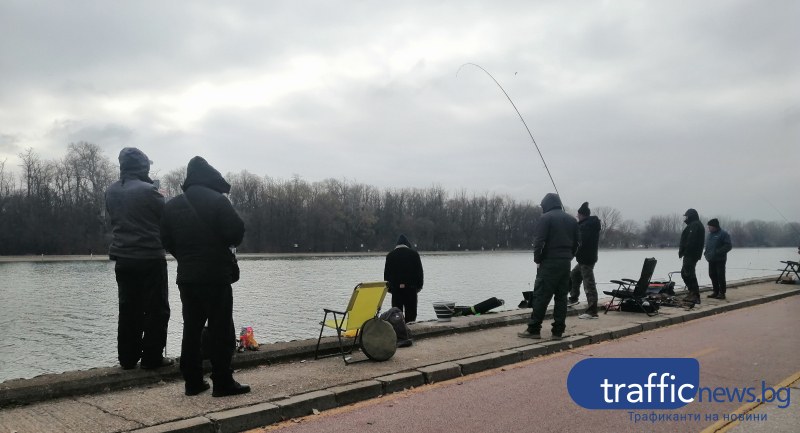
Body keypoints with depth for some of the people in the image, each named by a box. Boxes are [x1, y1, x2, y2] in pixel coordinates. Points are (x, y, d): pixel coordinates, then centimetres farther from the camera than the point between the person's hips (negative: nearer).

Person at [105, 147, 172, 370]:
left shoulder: (110, 192, 6)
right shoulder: (148, 190, -15)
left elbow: (112, 219, 17)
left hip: (122, 258, 6)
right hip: (150, 258, -6)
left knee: (128, 309, 12)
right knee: (156, 309, 3)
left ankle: (127, 358, 15)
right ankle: (152, 357, 4)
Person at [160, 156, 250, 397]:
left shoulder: (172, 205, 8)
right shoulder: (217, 200, -11)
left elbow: (166, 241, 8)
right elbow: (236, 232, -16)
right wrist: (228, 242, 6)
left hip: (186, 276, 6)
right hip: (216, 275, -6)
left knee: (191, 328, 12)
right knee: (221, 329, 0)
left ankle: (192, 382, 15)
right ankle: (222, 382, 2)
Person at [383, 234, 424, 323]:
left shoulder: (390, 255, 5)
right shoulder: (414, 254, 3)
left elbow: (386, 273, 6)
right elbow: (420, 271, 4)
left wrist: (389, 287, 11)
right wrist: (419, 285, 10)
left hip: (396, 288, 1)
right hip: (411, 287, -1)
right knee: (411, 312, 4)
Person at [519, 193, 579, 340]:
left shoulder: (546, 218, -6)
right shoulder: (572, 220, 15)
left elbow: (538, 241, -14)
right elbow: (577, 241, 13)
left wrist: (537, 259, -5)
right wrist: (568, 256, 13)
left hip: (549, 263, -6)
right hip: (565, 263, 6)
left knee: (541, 296, -3)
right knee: (561, 297, 8)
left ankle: (533, 329, -2)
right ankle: (558, 331, 9)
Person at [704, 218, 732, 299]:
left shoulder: (723, 234, -8)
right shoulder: (709, 234, 16)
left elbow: (728, 246, -14)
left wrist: (718, 252, -21)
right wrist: (706, 252, 8)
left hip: (720, 259, -8)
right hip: (711, 259, 8)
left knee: (720, 276, -5)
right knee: (712, 275, 9)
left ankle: (722, 293, 0)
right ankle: (716, 291, 18)